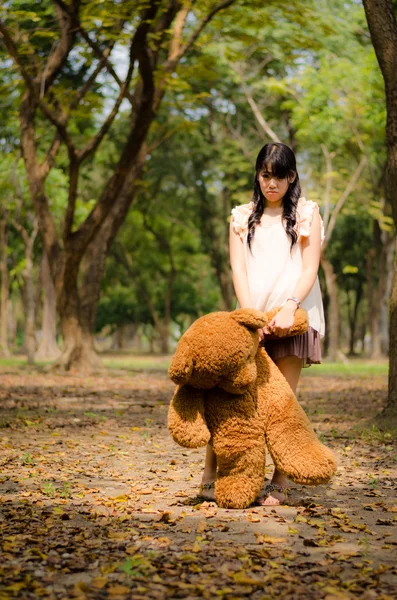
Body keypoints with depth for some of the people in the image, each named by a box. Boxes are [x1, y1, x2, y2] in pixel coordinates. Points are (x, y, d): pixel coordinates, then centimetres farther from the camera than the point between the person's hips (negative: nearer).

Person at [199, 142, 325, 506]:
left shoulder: (307, 214, 9)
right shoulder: (243, 217, 15)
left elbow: (310, 269, -1)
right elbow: (238, 268, 4)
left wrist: (288, 307, -19)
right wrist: (249, 313, -14)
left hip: (292, 317, -2)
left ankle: (280, 483, 1)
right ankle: (210, 476, -3)